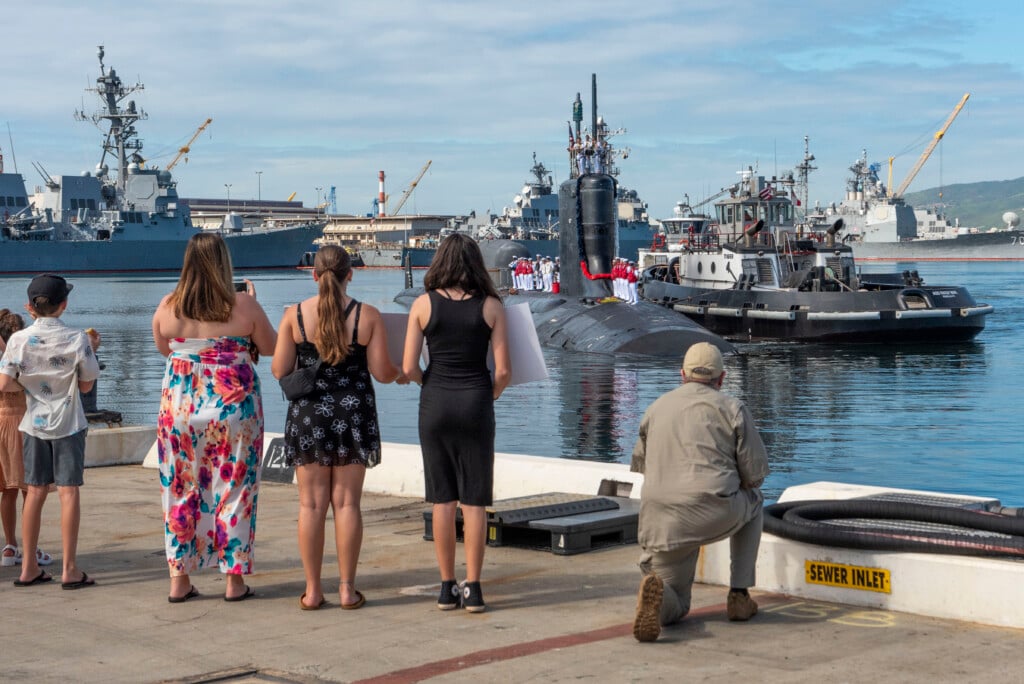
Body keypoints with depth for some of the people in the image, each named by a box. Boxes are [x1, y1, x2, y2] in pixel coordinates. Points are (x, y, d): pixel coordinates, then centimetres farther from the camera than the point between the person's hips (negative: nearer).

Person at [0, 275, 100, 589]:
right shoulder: (77, 340, -10)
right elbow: (86, 385, -3)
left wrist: (28, 385, 7)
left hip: (34, 424, 3)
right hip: (68, 423, -3)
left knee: (35, 492, 10)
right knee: (69, 492, 0)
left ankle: (29, 568, 15)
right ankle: (69, 570, 0)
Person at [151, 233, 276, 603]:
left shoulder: (168, 306, -2)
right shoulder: (243, 305, -9)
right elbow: (270, 347, 4)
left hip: (180, 406, 2)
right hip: (234, 407, -2)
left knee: (180, 491, 10)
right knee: (234, 489, 6)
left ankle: (179, 579, 14)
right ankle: (234, 580, 9)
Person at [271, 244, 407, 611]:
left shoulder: (294, 315, -5)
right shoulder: (368, 316, -6)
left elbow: (280, 370, -4)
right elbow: (381, 372, -6)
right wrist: (401, 374, 17)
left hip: (308, 414, 0)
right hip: (353, 414, 0)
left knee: (311, 503, 5)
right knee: (347, 501, 6)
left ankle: (313, 590, 8)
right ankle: (348, 589, 8)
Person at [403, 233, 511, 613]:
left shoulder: (423, 304, -2)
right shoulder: (490, 306, -3)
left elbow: (408, 367, -4)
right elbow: (504, 369, -5)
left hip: (435, 404, 1)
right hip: (476, 404, -1)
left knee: (442, 499, 8)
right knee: (474, 501, 5)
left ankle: (447, 588, 11)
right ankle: (473, 589, 5)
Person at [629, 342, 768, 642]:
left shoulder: (656, 409, 16)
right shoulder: (732, 408, 4)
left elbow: (639, 464, 26)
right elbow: (756, 473, 3)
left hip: (661, 523, 3)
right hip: (715, 515, -3)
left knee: (675, 607, 18)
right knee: (752, 502, 34)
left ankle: (655, 590, -21)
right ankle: (739, 595, 25)